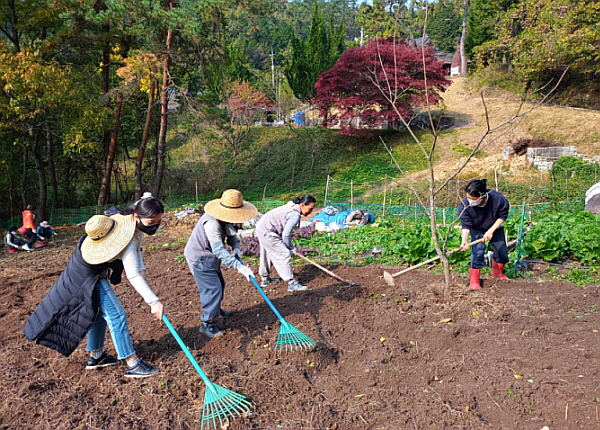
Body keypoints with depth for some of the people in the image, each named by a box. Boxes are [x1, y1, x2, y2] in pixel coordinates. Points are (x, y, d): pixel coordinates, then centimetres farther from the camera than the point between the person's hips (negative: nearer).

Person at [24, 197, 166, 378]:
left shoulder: (132, 221, -7)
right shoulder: (127, 240, -35)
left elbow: (136, 247, 9)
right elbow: (133, 276, -37)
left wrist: (141, 268, -7)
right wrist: (153, 301, -40)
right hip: (90, 277, -10)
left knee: (99, 313, 20)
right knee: (116, 315, -8)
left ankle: (95, 356, 36)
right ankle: (132, 364, -3)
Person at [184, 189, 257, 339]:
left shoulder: (224, 218, -5)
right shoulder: (211, 223, -35)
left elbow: (231, 233, 5)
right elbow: (219, 250, -39)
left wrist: (236, 247, -17)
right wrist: (239, 266, -43)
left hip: (209, 257, 10)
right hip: (200, 258, -10)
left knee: (219, 284, 23)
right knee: (213, 288, -13)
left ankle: (215, 310, 47)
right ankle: (207, 324, -2)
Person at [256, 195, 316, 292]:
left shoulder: (292, 208, 8)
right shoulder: (295, 215, -22)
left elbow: (285, 231, 13)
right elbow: (285, 235, -20)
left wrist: (291, 247, 12)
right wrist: (292, 249, -5)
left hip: (261, 227, 11)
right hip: (266, 232, -11)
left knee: (268, 255, 24)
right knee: (284, 254, -7)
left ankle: (264, 279, 40)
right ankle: (292, 283, -3)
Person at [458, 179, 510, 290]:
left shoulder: (498, 199, -35)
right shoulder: (464, 205, -35)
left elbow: (502, 216, -17)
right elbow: (466, 226, -28)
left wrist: (491, 231, -23)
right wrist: (464, 241, -44)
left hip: (495, 227, 2)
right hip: (477, 229, -1)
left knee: (502, 251, 5)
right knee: (477, 251, -17)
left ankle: (497, 272, 35)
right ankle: (474, 280, -4)